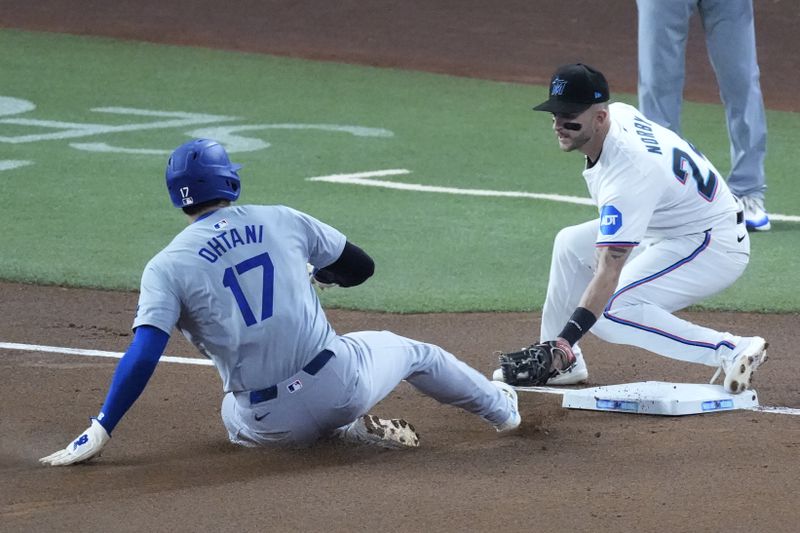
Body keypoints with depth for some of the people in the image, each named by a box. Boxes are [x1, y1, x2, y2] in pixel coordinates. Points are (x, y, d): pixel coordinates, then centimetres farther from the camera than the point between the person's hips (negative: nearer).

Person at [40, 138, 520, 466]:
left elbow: (143, 354, -16)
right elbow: (360, 267, 15)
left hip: (273, 425, -1)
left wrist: (100, 432, -14)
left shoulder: (167, 267, -5)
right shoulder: (283, 220, 3)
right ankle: (501, 409, 54)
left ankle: (350, 432, 14)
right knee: (410, 351, 32)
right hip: (340, 384, 1)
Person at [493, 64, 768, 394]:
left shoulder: (626, 174, -33)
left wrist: (564, 342, -42)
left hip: (715, 246, -11)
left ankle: (731, 351, -24)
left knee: (608, 313, -23)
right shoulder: (617, 113, -8)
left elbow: (608, 274, -37)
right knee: (571, 244, 13)